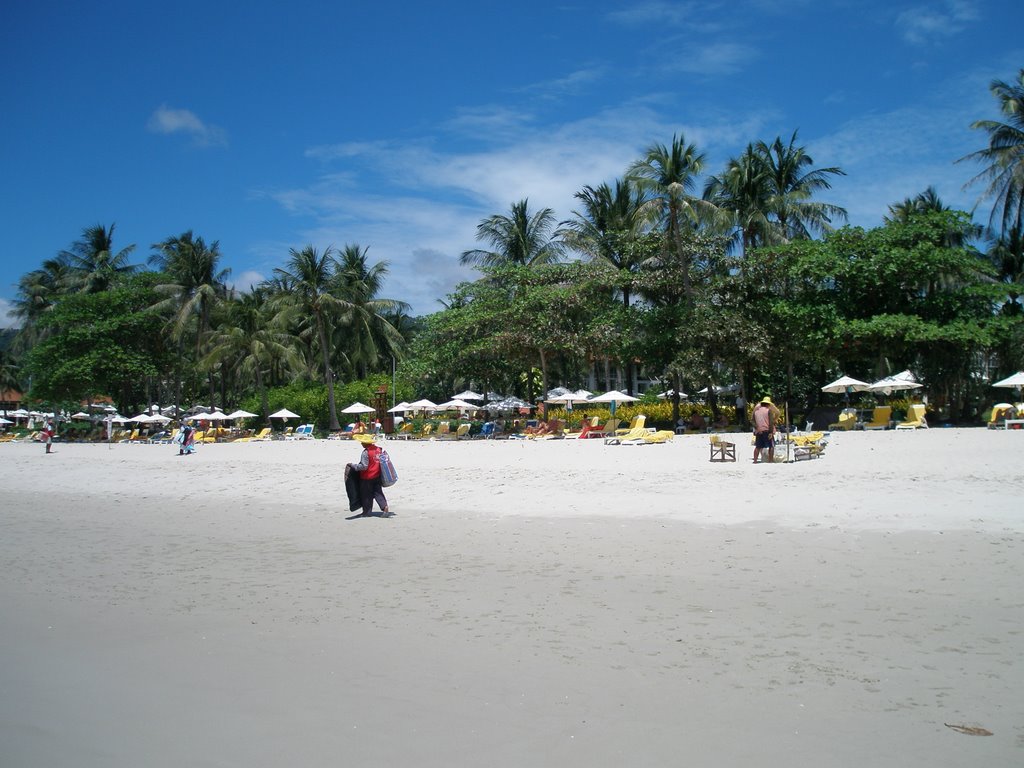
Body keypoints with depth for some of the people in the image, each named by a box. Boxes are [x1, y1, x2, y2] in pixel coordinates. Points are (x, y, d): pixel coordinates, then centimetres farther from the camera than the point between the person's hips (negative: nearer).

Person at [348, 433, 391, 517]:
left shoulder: (366, 452, -21)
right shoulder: (378, 449, 2)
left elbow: (363, 466, -23)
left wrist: (353, 466, -15)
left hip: (367, 478, -7)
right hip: (377, 476, 7)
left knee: (367, 495, 7)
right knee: (378, 493, 11)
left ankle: (367, 511, 16)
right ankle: (385, 507, -2)